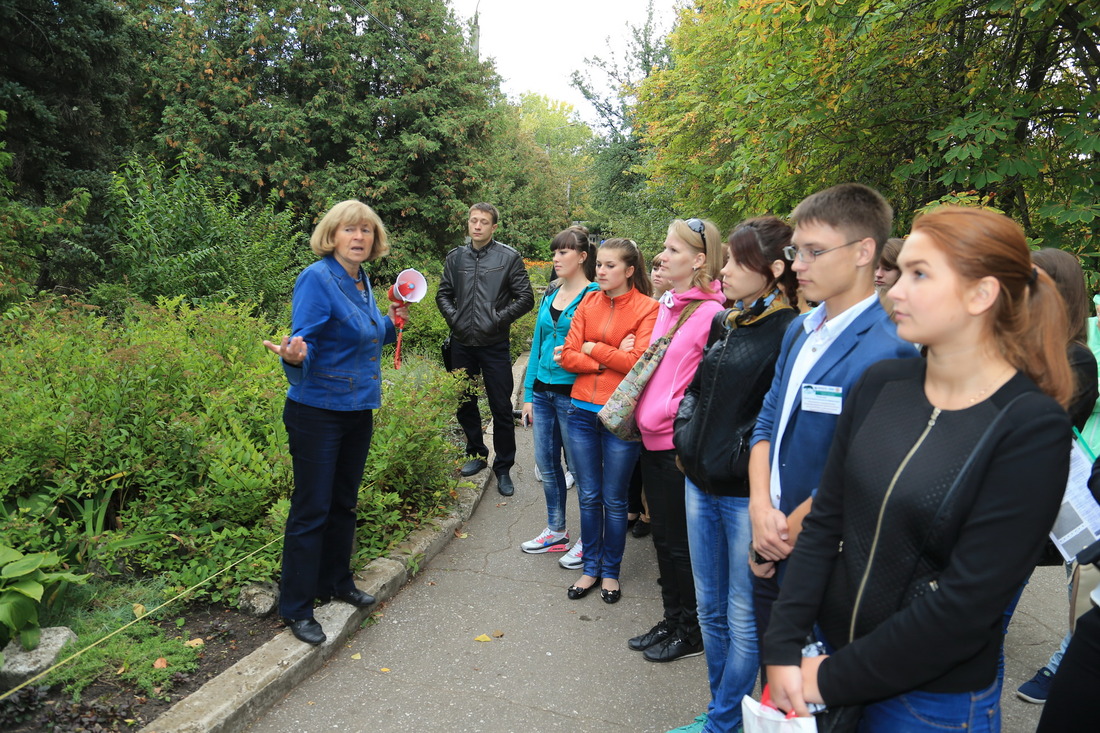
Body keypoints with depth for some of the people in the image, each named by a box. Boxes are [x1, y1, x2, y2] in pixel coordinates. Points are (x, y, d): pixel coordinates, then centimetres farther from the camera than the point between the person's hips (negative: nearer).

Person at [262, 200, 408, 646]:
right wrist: (294, 355, -41)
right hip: (317, 412, -8)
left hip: (358, 409, 8)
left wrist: (391, 324, 9)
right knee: (311, 509, 1)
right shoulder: (317, 278, -16)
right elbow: (305, 341, -21)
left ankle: (336, 583, 36)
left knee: (343, 503, 18)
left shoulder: (362, 282, 9)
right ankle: (296, 608, 15)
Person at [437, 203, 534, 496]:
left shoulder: (509, 257, -2)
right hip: (462, 343, 4)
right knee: (464, 403, 14)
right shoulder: (455, 257, 9)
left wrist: (499, 319, -12)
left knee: (501, 408, 1)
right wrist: (452, 317, -1)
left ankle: (503, 468, 14)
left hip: (495, 345, -4)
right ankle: (476, 453, 34)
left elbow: (526, 298, -3)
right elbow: (443, 293, 16)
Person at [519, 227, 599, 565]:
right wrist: (528, 394, 12)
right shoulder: (551, 293, 11)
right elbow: (538, 343, 13)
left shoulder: (594, 296, -9)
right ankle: (556, 532, 32)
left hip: (572, 394, -7)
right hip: (543, 392, 7)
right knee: (546, 463, 15)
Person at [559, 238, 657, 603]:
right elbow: (568, 355, 0)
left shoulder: (647, 308, -6)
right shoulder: (588, 303, 7)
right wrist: (611, 358, -12)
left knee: (614, 499, 10)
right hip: (582, 411, 4)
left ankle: (610, 571, 28)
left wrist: (594, 348, -8)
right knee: (588, 496, 14)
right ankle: (591, 567, 30)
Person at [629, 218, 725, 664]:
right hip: (653, 439, 8)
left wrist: (668, 414, -15)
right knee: (662, 536, 18)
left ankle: (691, 632, 25)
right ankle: (671, 620, 34)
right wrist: (642, 410, 9)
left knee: (681, 543, 6)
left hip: (679, 445, -8)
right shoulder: (667, 305, 11)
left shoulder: (710, 314, -16)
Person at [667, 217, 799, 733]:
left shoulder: (789, 333, -14)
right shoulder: (723, 323, 10)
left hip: (745, 493, -8)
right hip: (701, 484, 8)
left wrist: (744, 463, -18)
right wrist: (686, 435, 8)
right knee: (710, 607, 20)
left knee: (743, 618, 9)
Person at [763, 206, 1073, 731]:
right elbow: (825, 521, -3)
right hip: (828, 647, 4)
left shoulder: (1032, 428, -17)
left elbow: (967, 604, -20)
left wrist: (833, 679, -15)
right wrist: (783, 648, -9)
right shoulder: (880, 383, -4)